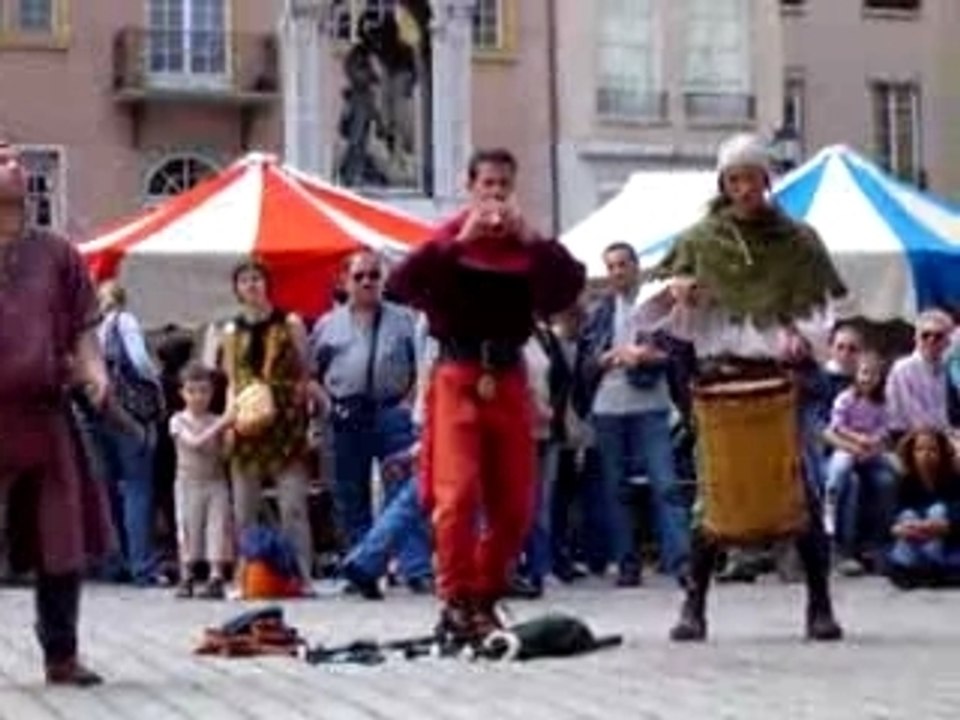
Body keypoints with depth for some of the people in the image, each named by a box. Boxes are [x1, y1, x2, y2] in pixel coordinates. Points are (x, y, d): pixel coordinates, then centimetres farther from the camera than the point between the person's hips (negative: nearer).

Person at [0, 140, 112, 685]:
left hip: (46, 414, 3)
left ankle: (61, 655, 19)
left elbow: (83, 327, 11)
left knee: (64, 542, 7)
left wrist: (93, 371, -6)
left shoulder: (56, 253, 11)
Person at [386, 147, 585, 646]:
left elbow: (572, 282, -7)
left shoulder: (528, 245, 9)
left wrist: (529, 238, -13)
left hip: (509, 378, 4)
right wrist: (461, 240, -16)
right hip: (458, 376, -3)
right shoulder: (449, 241, 2)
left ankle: (485, 598, 20)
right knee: (458, 493, -13)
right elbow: (401, 284, -14)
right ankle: (456, 603, -7)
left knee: (515, 502, 6)